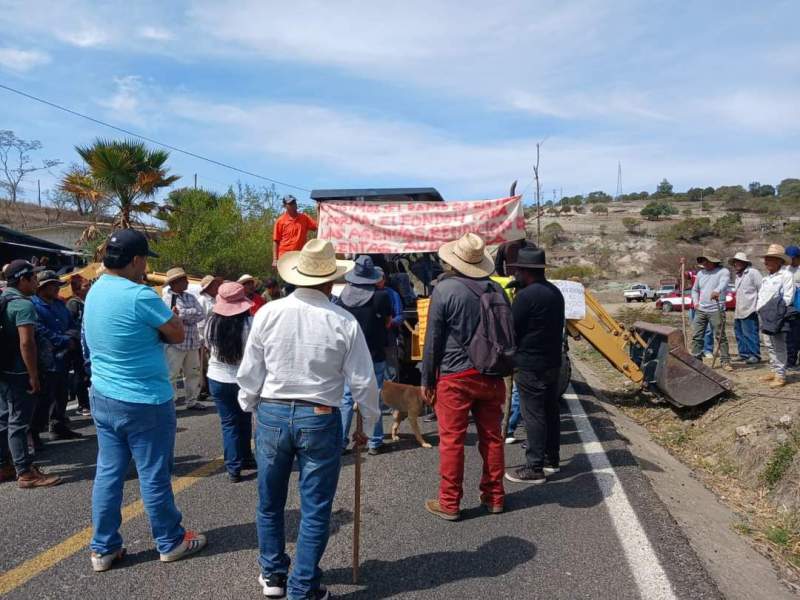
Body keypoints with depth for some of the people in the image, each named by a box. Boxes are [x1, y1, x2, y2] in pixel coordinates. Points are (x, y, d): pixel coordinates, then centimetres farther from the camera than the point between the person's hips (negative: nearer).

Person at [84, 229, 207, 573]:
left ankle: (104, 548, 24)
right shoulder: (140, 296, -22)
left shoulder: (95, 291, 5)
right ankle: (170, 542, 23)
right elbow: (177, 334, -13)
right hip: (145, 402, -8)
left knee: (108, 473, 14)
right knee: (154, 476, 6)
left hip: (102, 397, 8)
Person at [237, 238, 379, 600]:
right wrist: (367, 425, 9)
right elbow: (363, 382, -6)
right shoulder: (344, 322, -11)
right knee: (315, 510, 12)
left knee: (269, 502, 22)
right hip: (320, 419, -2)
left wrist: (252, 410, 17)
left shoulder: (268, 313, -7)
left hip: (271, 414, 3)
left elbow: (249, 373, -1)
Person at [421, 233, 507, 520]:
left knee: (452, 440, 3)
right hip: (491, 376, 5)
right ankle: (494, 497, 26)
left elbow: (433, 338, -8)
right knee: (492, 437, 14)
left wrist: (427, 380, -1)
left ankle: (449, 503, 12)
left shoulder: (444, 289, -11)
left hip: (455, 377, -5)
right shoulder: (496, 289, 5)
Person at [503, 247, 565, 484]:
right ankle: (551, 459, 28)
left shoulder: (526, 295, -18)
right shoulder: (555, 292, 11)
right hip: (553, 362, 9)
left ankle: (534, 468, 3)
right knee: (550, 411, 16)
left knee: (533, 416, -3)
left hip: (530, 366, -9)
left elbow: (510, 329, -14)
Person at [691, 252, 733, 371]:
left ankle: (725, 361, 3)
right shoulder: (701, 273, 14)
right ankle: (696, 360, 15)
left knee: (721, 336, -3)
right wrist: (695, 302, 10)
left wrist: (717, 291, -48)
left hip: (716, 310, -6)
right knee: (696, 336, 6)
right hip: (700, 310, 6)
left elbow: (723, 283, -27)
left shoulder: (723, 271, -4)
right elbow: (695, 290, 26)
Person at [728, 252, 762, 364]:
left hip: (749, 310, -9)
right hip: (739, 311, 9)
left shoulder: (753, 273, -6)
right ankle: (744, 353, 20)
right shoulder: (738, 275, 21)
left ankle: (755, 355, -2)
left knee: (750, 333, -9)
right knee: (739, 332, 11)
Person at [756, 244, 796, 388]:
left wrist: (781, 312, -15)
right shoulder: (767, 277, 18)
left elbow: (788, 297, -14)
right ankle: (774, 371, 25)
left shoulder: (786, 275, -9)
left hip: (777, 318, -9)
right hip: (766, 317, 9)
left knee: (779, 347, -4)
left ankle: (781, 376, 1)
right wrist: (759, 308, 12)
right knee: (769, 346, 15)